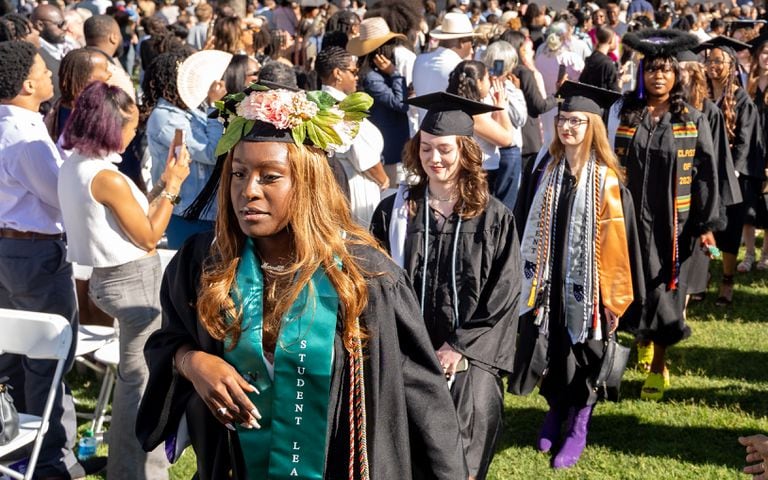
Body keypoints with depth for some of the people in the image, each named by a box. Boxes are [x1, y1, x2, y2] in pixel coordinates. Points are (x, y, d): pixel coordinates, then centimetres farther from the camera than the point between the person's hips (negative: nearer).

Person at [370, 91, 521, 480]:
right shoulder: (393, 211, 7)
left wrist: (460, 347, -7)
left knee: (472, 414, -18)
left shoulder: (494, 219, 4)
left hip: (470, 352, -1)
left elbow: (504, 296, 1)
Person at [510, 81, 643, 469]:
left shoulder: (607, 180, -10)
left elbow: (619, 240, -9)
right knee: (548, 350, 14)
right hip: (546, 281, 4)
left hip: (585, 284, -3)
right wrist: (522, 274, 6)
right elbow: (525, 226, 8)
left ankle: (578, 429, 24)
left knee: (582, 356, 8)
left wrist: (615, 296, -10)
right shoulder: (544, 170, 2)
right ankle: (555, 410, 37)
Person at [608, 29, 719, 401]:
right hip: (631, 218, 1)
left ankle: (658, 368, 16)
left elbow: (706, 175, 0)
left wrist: (706, 224, -5)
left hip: (673, 222, -1)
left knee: (664, 290, 3)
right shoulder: (623, 114, 1)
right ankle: (643, 337, 39)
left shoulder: (693, 121, 0)